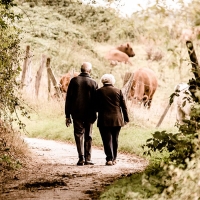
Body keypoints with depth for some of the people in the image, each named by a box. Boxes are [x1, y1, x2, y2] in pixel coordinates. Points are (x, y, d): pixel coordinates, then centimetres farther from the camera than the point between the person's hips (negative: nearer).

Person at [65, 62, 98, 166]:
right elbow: (96, 100, 0)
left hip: (76, 113, 0)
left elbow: (68, 99, -1)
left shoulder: (74, 81, -2)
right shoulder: (93, 83, -2)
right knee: (88, 136, 9)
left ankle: (81, 158, -8)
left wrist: (67, 115, 3)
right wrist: (94, 114, 10)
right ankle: (88, 158, 8)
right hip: (89, 114, 0)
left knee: (79, 134, 4)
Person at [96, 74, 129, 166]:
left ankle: (109, 159, -10)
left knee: (107, 139, -2)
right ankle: (114, 159, 18)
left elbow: (96, 107, 0)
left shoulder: (99, 91, -2)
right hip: (117, 119, 2)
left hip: (104, 120, -2)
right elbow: (124, 106, 5)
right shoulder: (118, 91, 3)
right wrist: (126, 118, 11)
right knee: (115, 139, 13)